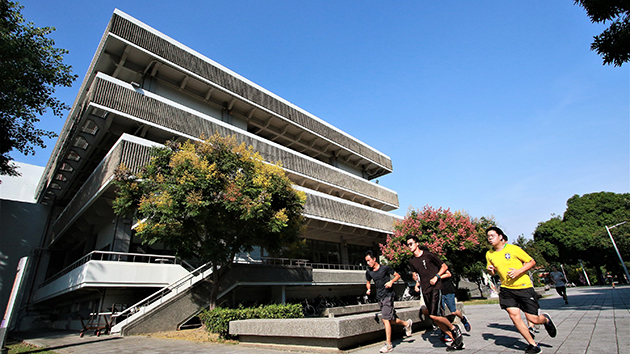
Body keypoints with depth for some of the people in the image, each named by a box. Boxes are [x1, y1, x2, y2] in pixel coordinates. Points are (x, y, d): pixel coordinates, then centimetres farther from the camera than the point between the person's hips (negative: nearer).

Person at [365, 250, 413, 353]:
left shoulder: (385, 268, -8)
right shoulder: (368, 272, 5)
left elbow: (398, 275, 2)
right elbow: (368, 282, 22)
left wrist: (391, 281, -15)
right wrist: (368, 289, 3)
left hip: (388, 295, -5)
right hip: (379, 297, 6)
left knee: (385, 319, -13)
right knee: (391, 320, 11)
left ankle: (388, 344, -6)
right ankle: (407, 323, 37)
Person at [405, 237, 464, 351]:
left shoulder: (428, 255, -6)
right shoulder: (412, 261, 10)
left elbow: (444, 267, 0)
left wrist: (436, 276, -12)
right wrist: (417, 284, 8)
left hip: (435, 288, -6)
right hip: (425, 291, 6)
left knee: (434, 315, -16)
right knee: (435, 319, 5)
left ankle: (454, 329, 11)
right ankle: (456, 341, 19)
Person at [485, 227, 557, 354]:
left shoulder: (513, 248, -10)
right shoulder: (489, 254, 2)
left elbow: (532, 262, -4)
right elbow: (492, 272, 15)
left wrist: (518, 271, -18)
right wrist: (490, 270, -9)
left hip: (524, 287, -3)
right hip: (506, 289, 4)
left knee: (532, 319, 0)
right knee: (514, 315, -8)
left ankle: (546, 319, 36)